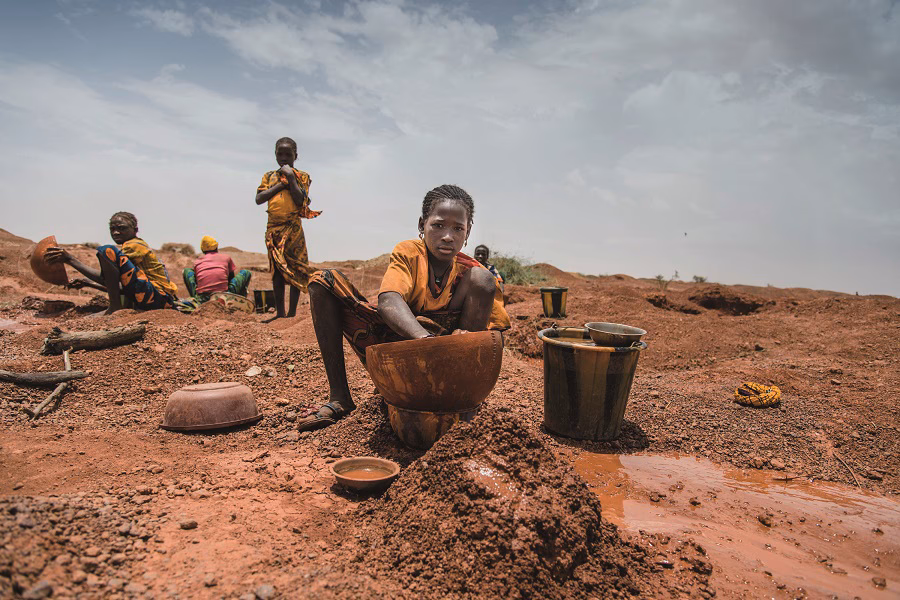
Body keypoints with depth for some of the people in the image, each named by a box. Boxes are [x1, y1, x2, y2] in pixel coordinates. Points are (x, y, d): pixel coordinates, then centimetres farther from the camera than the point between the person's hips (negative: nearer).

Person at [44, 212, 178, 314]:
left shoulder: (134, 245, -2)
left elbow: (105, 278, -10)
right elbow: (122, 288, 27)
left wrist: (70, 260, -8)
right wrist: (88, 283, 24)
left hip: (160, 297, -11)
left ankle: (115, 308, -14)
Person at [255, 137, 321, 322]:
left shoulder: (301, 176, 5)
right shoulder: (269, 176, 14)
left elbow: (300, 200, -9)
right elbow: (259, 199, -1)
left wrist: (291, 179, -13)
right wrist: (281, 184, -5)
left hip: (293, 228, -3)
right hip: (273, 228, 3)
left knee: (295, 269, -3)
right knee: (277, 270, 5)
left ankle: (292, 312, 3)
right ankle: (280, 312, 11)